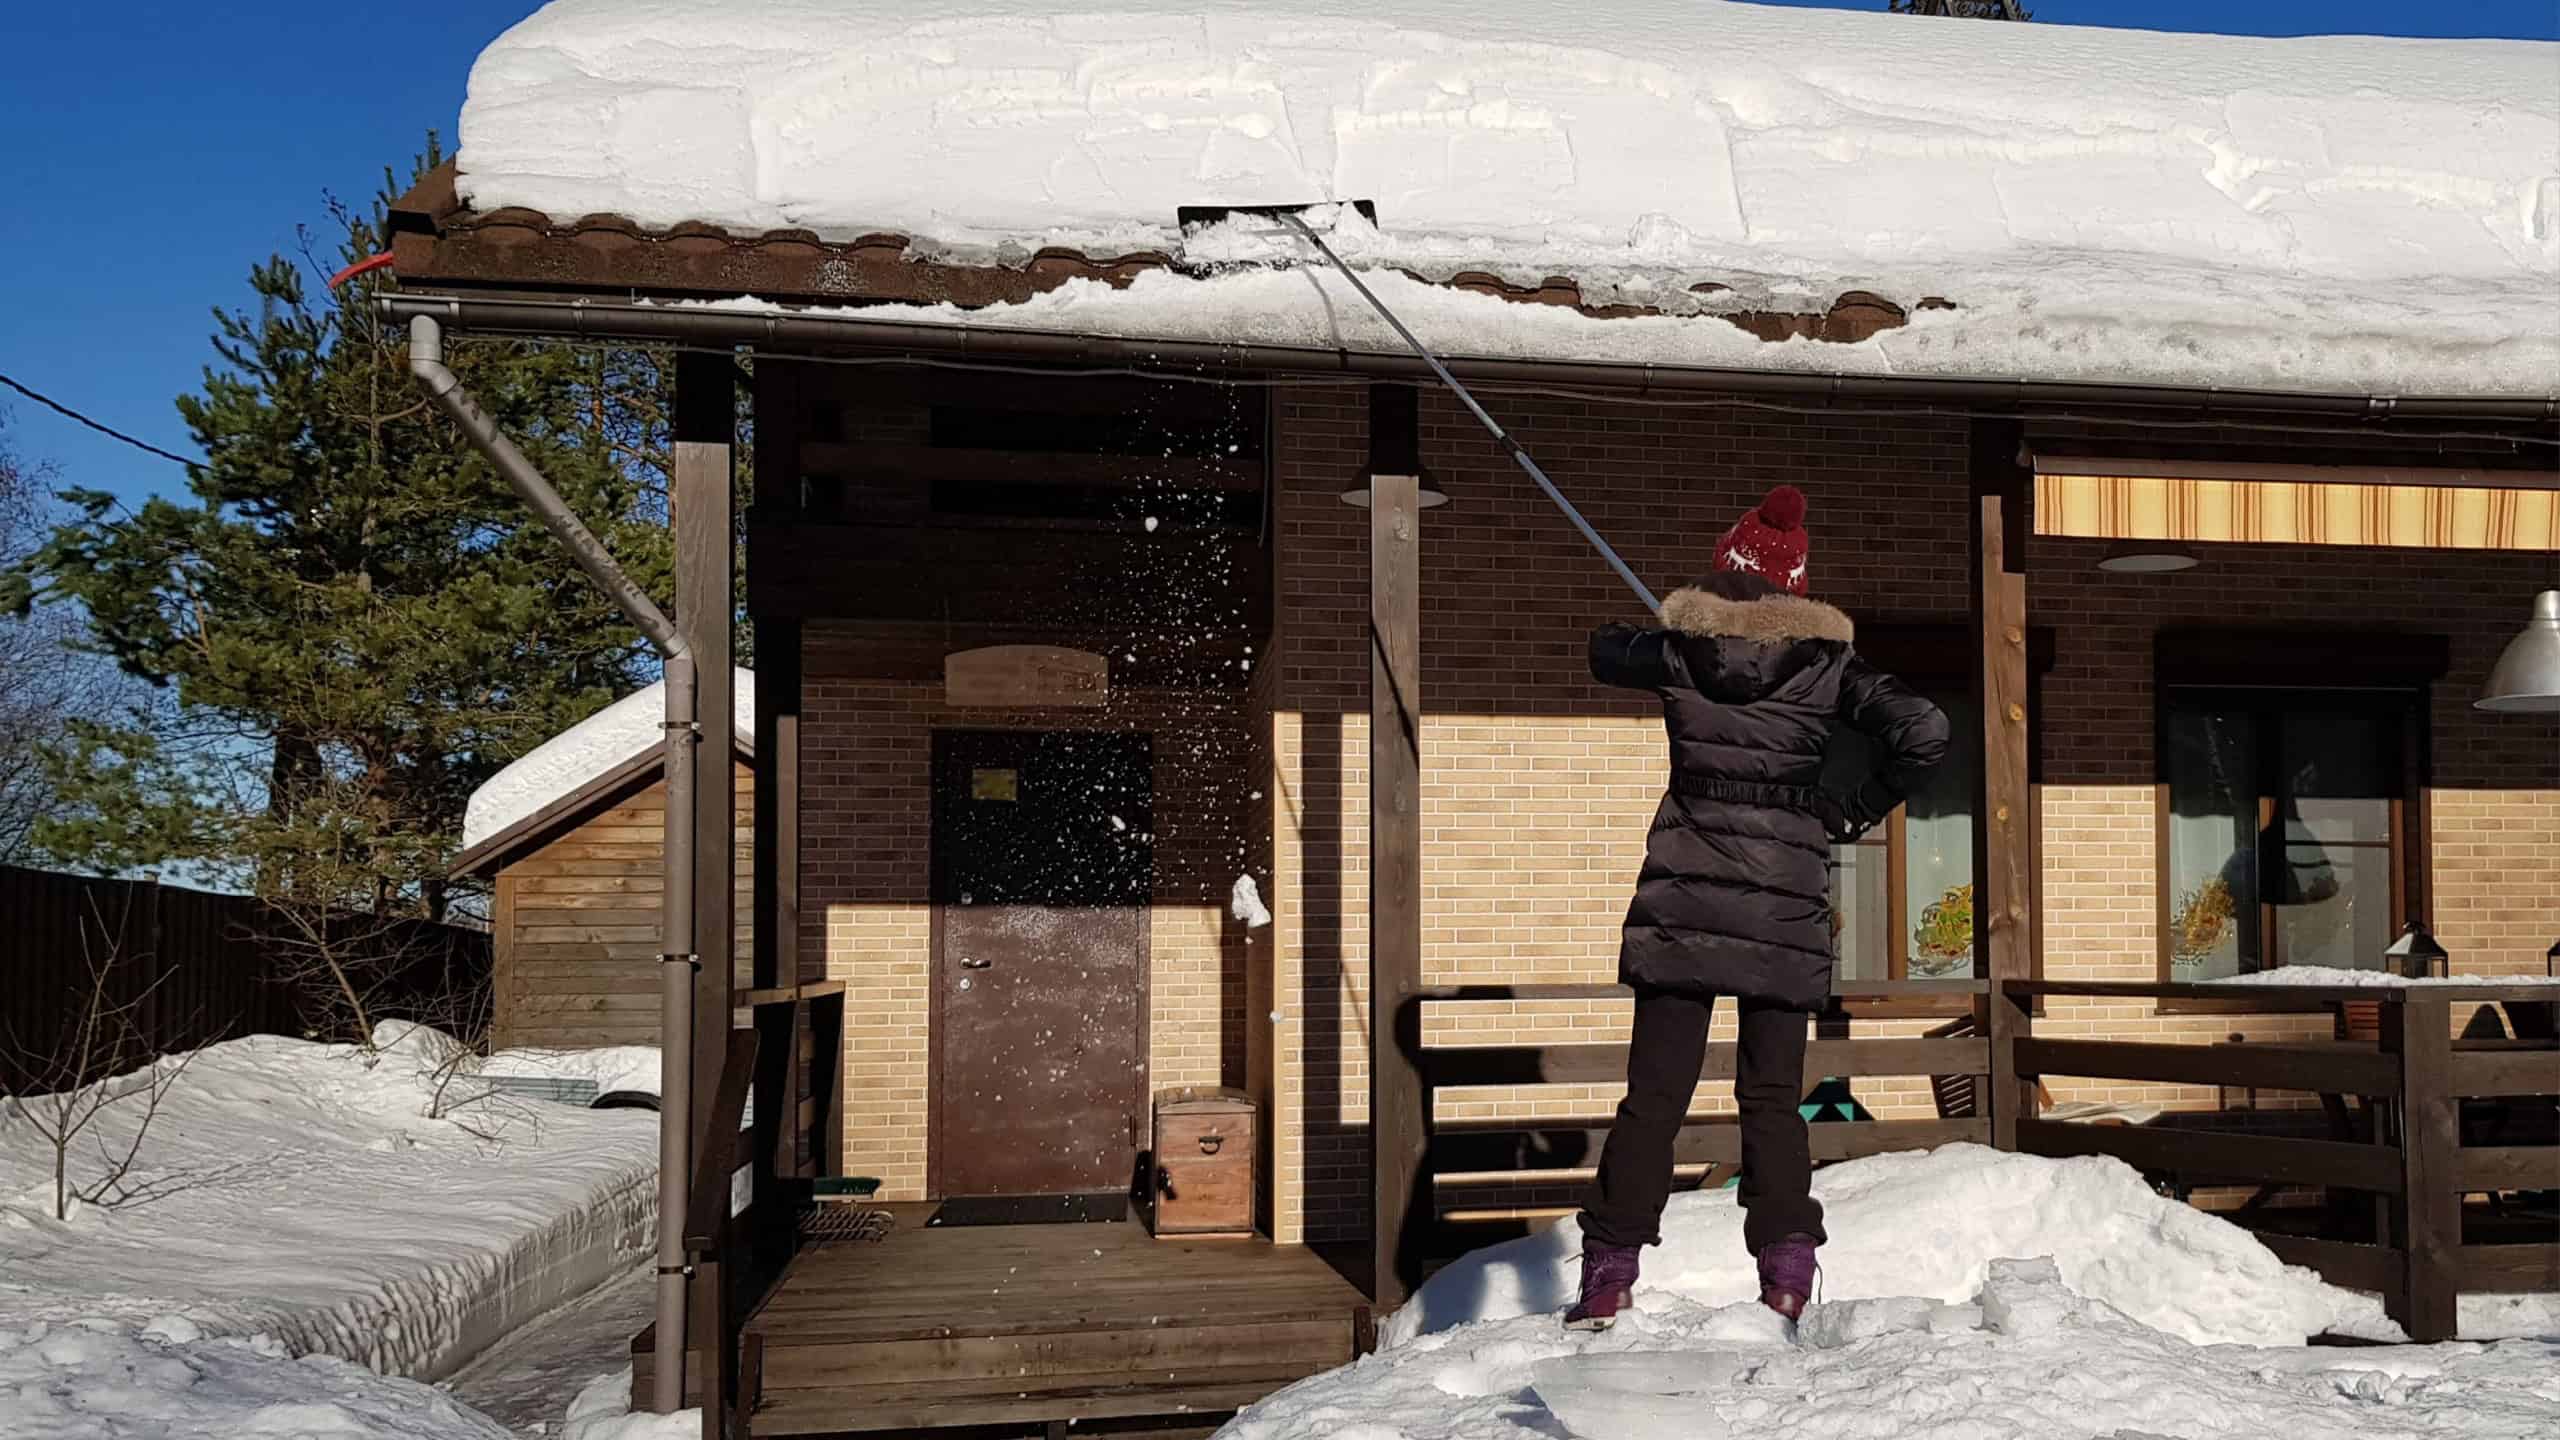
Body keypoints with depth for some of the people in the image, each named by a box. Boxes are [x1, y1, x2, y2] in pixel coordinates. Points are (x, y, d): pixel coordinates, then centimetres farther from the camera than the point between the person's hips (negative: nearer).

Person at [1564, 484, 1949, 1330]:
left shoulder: (1679, 648, 2)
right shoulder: (1825, 662, 0)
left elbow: (1605, 652, 23)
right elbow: (1924, 733, -10)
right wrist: (1853, 809, 2)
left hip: (1683, 896, 0)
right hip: (1785, 908, 0)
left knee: (1655, 1092, 5)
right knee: (1773, 1096, 10)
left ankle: (1609, 1273, 5)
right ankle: (1787, 1272, 4)